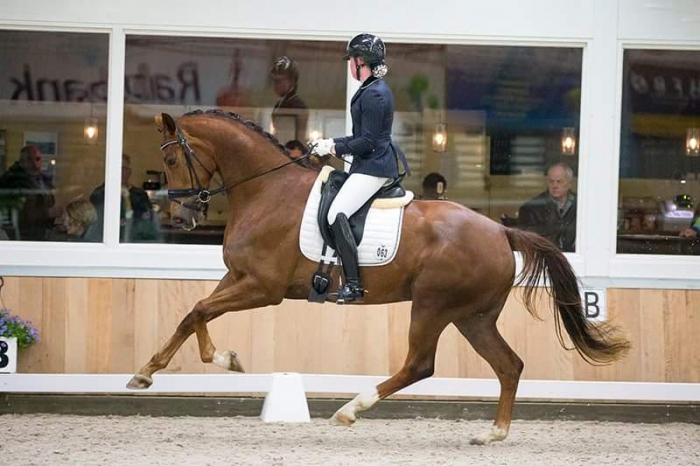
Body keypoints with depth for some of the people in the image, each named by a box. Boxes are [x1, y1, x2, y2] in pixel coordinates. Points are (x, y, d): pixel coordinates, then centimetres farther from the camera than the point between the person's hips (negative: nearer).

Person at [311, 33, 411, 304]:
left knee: (337, 214, -21)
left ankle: (353, 286, -24)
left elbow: (367, 142, -19)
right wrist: (333, 143, 14)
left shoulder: (374, 94, -16)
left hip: (373, 168, -11)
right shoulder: (372, 90, 17)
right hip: (368, 166, 11)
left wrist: (335, 148, -12)